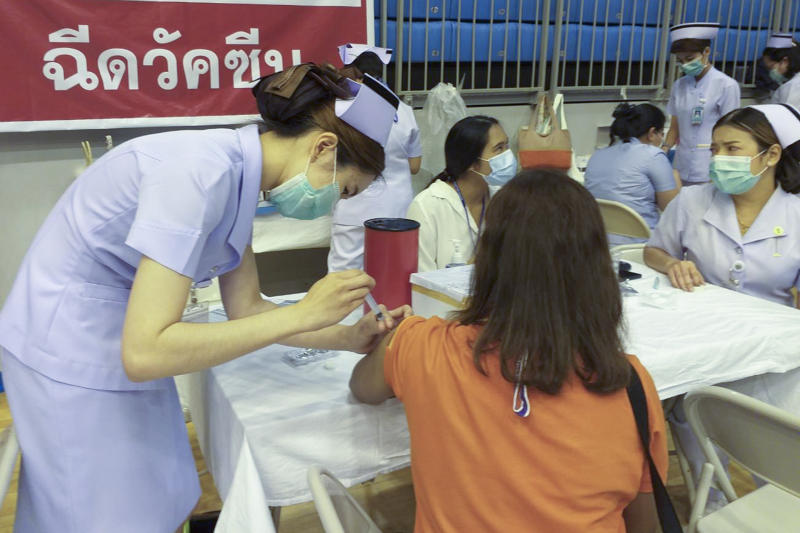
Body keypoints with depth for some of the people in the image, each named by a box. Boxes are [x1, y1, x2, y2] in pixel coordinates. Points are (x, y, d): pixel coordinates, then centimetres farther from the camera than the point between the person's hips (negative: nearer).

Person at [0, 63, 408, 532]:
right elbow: (145, 352, -33)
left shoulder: (238, 175, -1)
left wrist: (352, 338, -3)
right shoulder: (200, 172, -29)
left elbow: (245, 308, 5)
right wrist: (301, 315, -29)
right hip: (71, 356, -8)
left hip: (120, 347, 8)